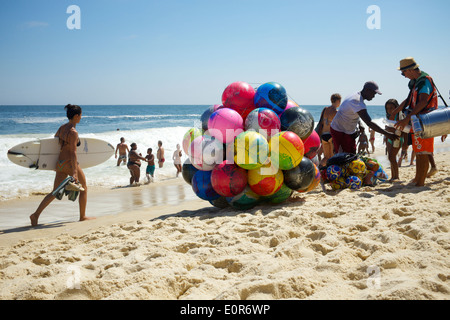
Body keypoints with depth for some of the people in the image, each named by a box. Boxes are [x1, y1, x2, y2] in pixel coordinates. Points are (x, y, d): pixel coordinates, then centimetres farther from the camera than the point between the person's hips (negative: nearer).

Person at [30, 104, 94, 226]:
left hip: (60, 164, 8)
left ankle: (36, 214, 0)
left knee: (55, 192, 11)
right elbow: (73, 152, -21)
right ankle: (82, 216, 19)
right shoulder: (73, 132, -17)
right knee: (84, 188, 12)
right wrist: (74, 172, -23)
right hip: (70, 163, -8)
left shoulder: (62, 128, 8)